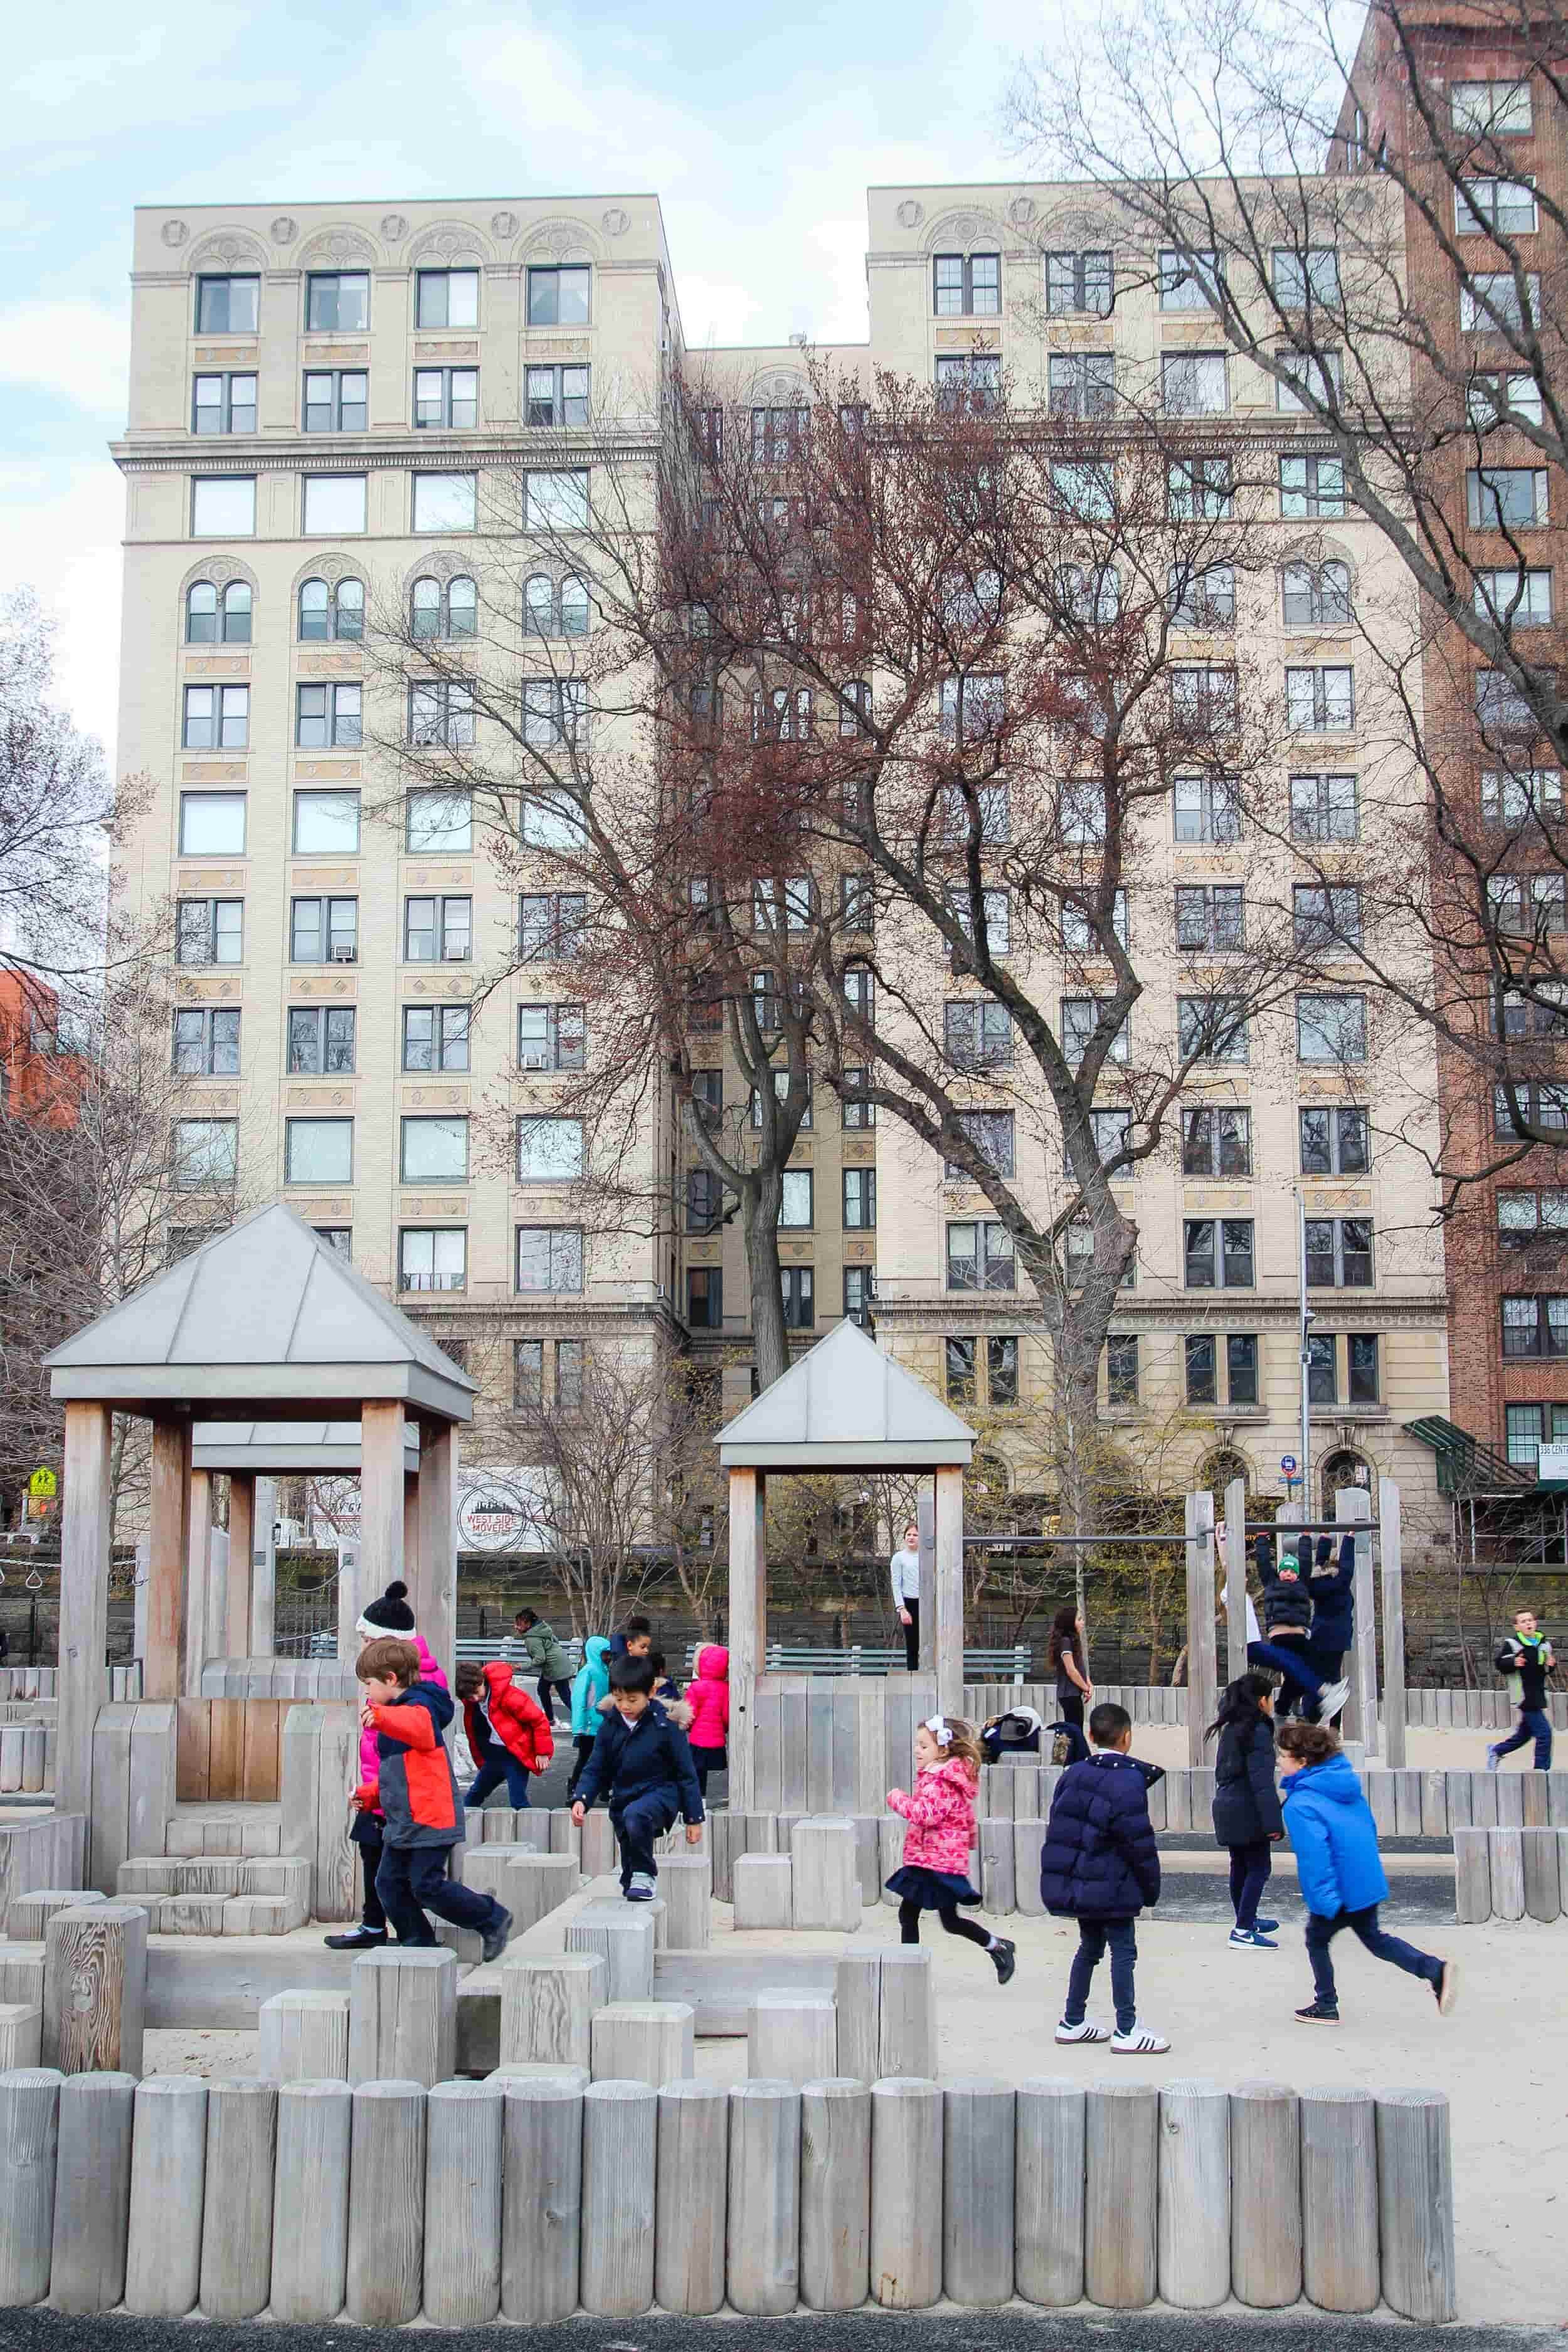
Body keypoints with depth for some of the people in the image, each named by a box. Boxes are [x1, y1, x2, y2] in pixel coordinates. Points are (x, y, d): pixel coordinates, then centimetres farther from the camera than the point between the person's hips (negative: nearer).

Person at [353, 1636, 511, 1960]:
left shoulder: (419, 1706, -13)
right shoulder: (395, 1715, 20)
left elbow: (417, 1725, -40)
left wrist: (381, 1717, -57)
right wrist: (370, 1794, 17)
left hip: (429, 1820, -10)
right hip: (402, 1823, 10)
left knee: (427, 1887, -9)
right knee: (390, 1883, 7)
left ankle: (492, 1918, 7)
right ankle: (418, 1942, 16)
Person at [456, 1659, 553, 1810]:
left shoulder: (510, 1697, -26)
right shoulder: (471, 1706, -3)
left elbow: (539, 1719, -21)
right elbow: (475, 1735, 13)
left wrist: (543, 1752, -14)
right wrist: (481, 1763, 17)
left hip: (515, 1756, -7)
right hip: (494, 1756, 8)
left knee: (518, 1803, -12)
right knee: (474, 1796, 21)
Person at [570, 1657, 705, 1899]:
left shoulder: (665, 1725, -13)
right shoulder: (611, 1727, -2)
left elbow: (686, 1772, -8)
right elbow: (595, 1769, 3)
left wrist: (694, 1819, -7)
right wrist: (581, 1799, -16)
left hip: (660, 1792, -5)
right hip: (624, 1798, 5)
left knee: (635, 1815, -36)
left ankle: (645, 1875, -17)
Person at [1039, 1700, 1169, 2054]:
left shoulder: (1073, 1775, 7)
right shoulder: (1128, 1782, -16)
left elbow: (1059, 1828, 13)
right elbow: (1139, 1842, -16)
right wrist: (1151, 1887, -5)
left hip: (1076, 1884, 8)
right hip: (1112, 1887, -7)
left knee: (1089, 1947, 18)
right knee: (1123, 1952, 0)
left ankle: (1073, 2022, 24)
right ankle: (1126, 2031, 1)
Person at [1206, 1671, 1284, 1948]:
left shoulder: (1230, 1730, 13)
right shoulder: (1258, 1732, -16)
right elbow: (1262, 1781, -21)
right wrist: (1273, 1822, -21)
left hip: (1227, 1808, 9)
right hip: (1248, 1811, -9)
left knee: (1240, 1866, 18)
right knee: (1259, 1867, -3)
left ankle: (1246, 1920, 30)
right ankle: (1243, 1930, -6)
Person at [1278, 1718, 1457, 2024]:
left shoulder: (1300, 1804, -21)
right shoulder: (1347, 1782, 5)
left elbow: (1314, 1855, -29)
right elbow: (1370, 1828, 15)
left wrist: (1325, 1901, -27)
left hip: (1339, 1892, -8)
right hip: (1368, 1882, 8)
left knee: (1317, 1941, 16)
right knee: (1374, 1939, 23)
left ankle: (1326, 2007, 26)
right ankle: (1435, 1971, 9)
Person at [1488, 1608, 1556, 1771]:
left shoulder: (1544, 1644, 7)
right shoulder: (1512, 1644, -11)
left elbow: (1548, 1671, 18)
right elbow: (1499, 1663, -8)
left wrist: (1551, 1665, -4)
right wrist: (1513, 1663, -26)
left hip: (1538, 1695, 7)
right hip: (1524, 1696, -7)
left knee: (1524, 1735, 17)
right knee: (1544, 1733, -10)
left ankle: (1495, 1752, 36)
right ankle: (1542, 1770, 1)